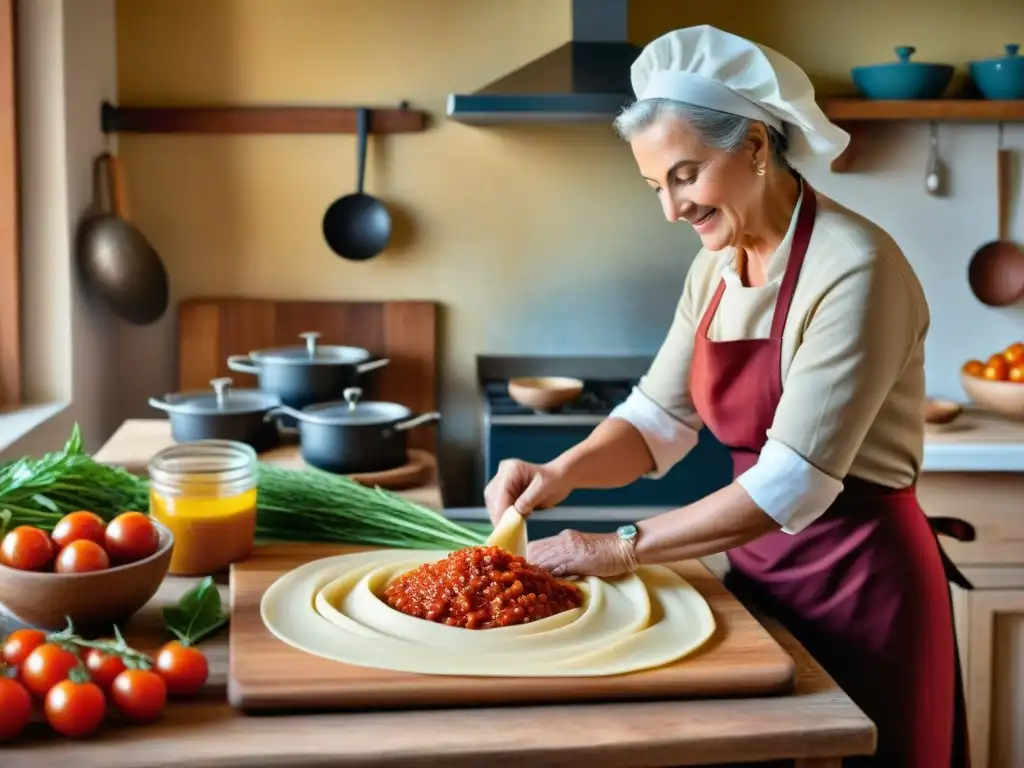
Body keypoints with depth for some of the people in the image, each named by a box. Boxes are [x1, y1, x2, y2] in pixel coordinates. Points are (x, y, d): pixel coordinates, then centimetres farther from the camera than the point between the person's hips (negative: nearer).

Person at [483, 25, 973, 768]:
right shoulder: (716, 267, 2)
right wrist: (563, 473, -13)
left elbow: (793, 483, -27)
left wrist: (623, 549, -22)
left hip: (860, 581, -7)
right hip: (762, 568, 7)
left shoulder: (854, 267, -23)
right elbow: (658, 415, 6)